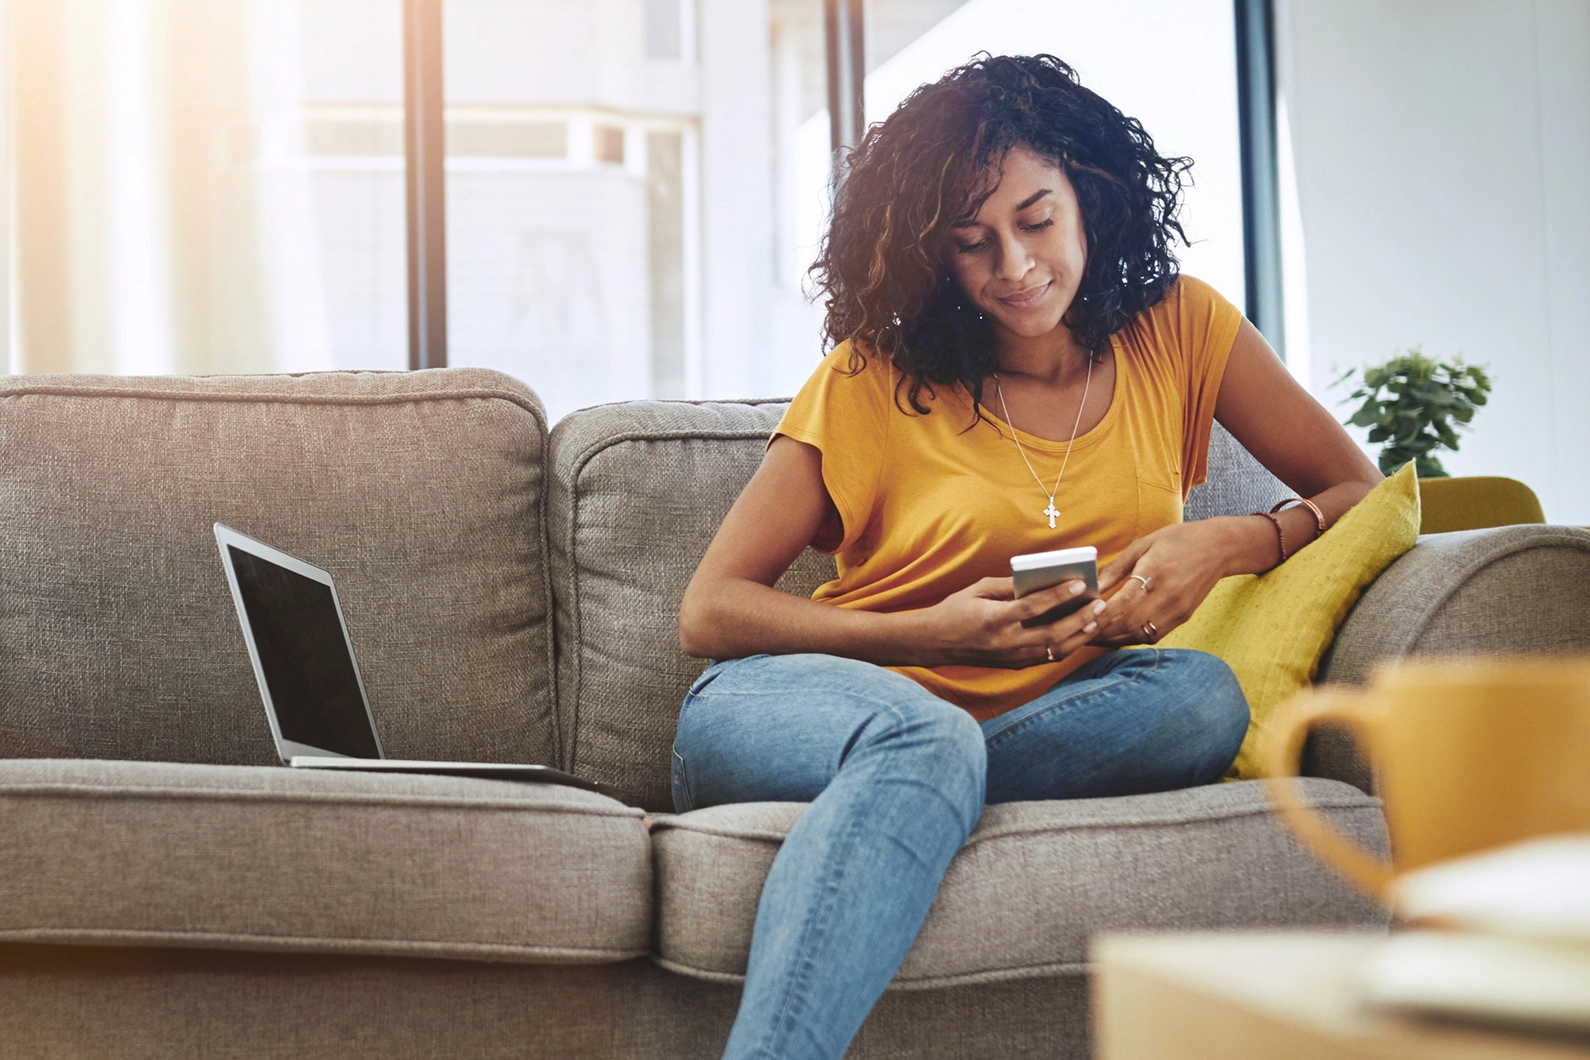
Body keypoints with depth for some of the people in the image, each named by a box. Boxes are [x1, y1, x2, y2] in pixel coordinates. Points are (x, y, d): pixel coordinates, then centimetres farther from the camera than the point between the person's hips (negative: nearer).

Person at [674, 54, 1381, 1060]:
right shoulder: (874, 376, 0)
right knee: (928, 736, -39)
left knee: (1200, 697, -28)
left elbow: (1360, 494, 10)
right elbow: (710, 611, -2)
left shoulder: (1180, 329, 7)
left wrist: (1228, 543, -12)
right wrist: (932, 634, -17)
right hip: (796, 702, -2)